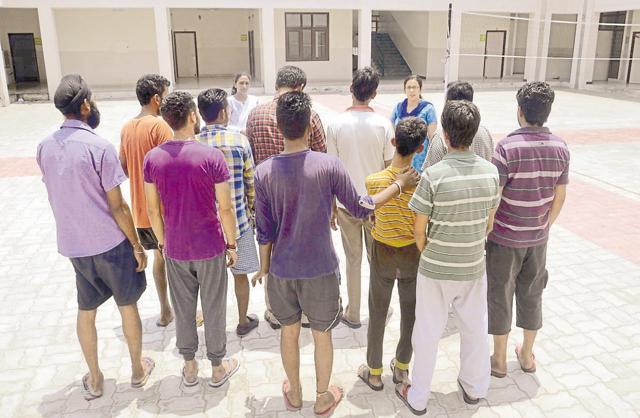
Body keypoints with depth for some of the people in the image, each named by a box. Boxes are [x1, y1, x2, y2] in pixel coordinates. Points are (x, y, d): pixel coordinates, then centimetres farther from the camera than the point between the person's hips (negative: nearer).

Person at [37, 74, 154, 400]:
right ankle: (138, 369, 30)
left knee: (86, 311, 18)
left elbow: (56, 196, 9)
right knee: (127, 306, 14)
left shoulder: (45, 148, -1)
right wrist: (137, 246, -7)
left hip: (73, 245, 5)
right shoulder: (99, 147, -19)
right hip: (110, 243, -5)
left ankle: (94, 379, 32)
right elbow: (117, 207, -17)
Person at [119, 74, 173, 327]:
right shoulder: (160, 126, -18)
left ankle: (165, 311, 29)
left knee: (159, 257, 20)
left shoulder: (127, 128, 7)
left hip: (140, 208, 7)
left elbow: (123, 168, 12)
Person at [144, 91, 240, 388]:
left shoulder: (153, 158, -6)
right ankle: (218, 368, 28)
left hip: (175, 250, 3)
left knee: (182, 308, 17)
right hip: (210, 248, -3)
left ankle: (189, 367, 32)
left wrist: (162, 241, 15)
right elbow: (226, 208, -13)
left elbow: (153, 209, 1)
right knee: (214, 308, 12)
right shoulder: (212, 156, -16)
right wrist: (232, 244, 0)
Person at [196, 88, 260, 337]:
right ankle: (243, 321, 29)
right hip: (237, 220, -1)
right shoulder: (239, 141, -11)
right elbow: (250, 181, -4)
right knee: (240, 274, 15)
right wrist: (250, 209, 12)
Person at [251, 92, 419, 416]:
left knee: (289, 330, 21)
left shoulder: (264, 172, -10)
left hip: (282, 269, 2)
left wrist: (264, 267, 11)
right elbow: (361, 209, -7)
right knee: (322, 334, 17)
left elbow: (264, 231, -5)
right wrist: (399, 184, 6)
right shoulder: (329, 165, -16)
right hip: (320, 269, -2)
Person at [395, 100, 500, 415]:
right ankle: (474, 388, 43)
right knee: (474, 329, 22)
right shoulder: (491, 172, -8)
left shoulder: (433, 175, -22)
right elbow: (489, 223, 2)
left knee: (428, 334, 12)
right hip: (474, 268, 4)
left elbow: (419, 230, -13)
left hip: (435, 270, -4)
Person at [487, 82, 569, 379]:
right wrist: (544, 227, 17)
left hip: (504, 237, -4)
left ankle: (499, 360, 23)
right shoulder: (560, 148, -5)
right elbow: (559, 196, 3)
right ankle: (527, 355, 34)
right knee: (532, 294, 18)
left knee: (500, 296, 10)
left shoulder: (507, 147, -21)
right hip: (537, 237, 5)